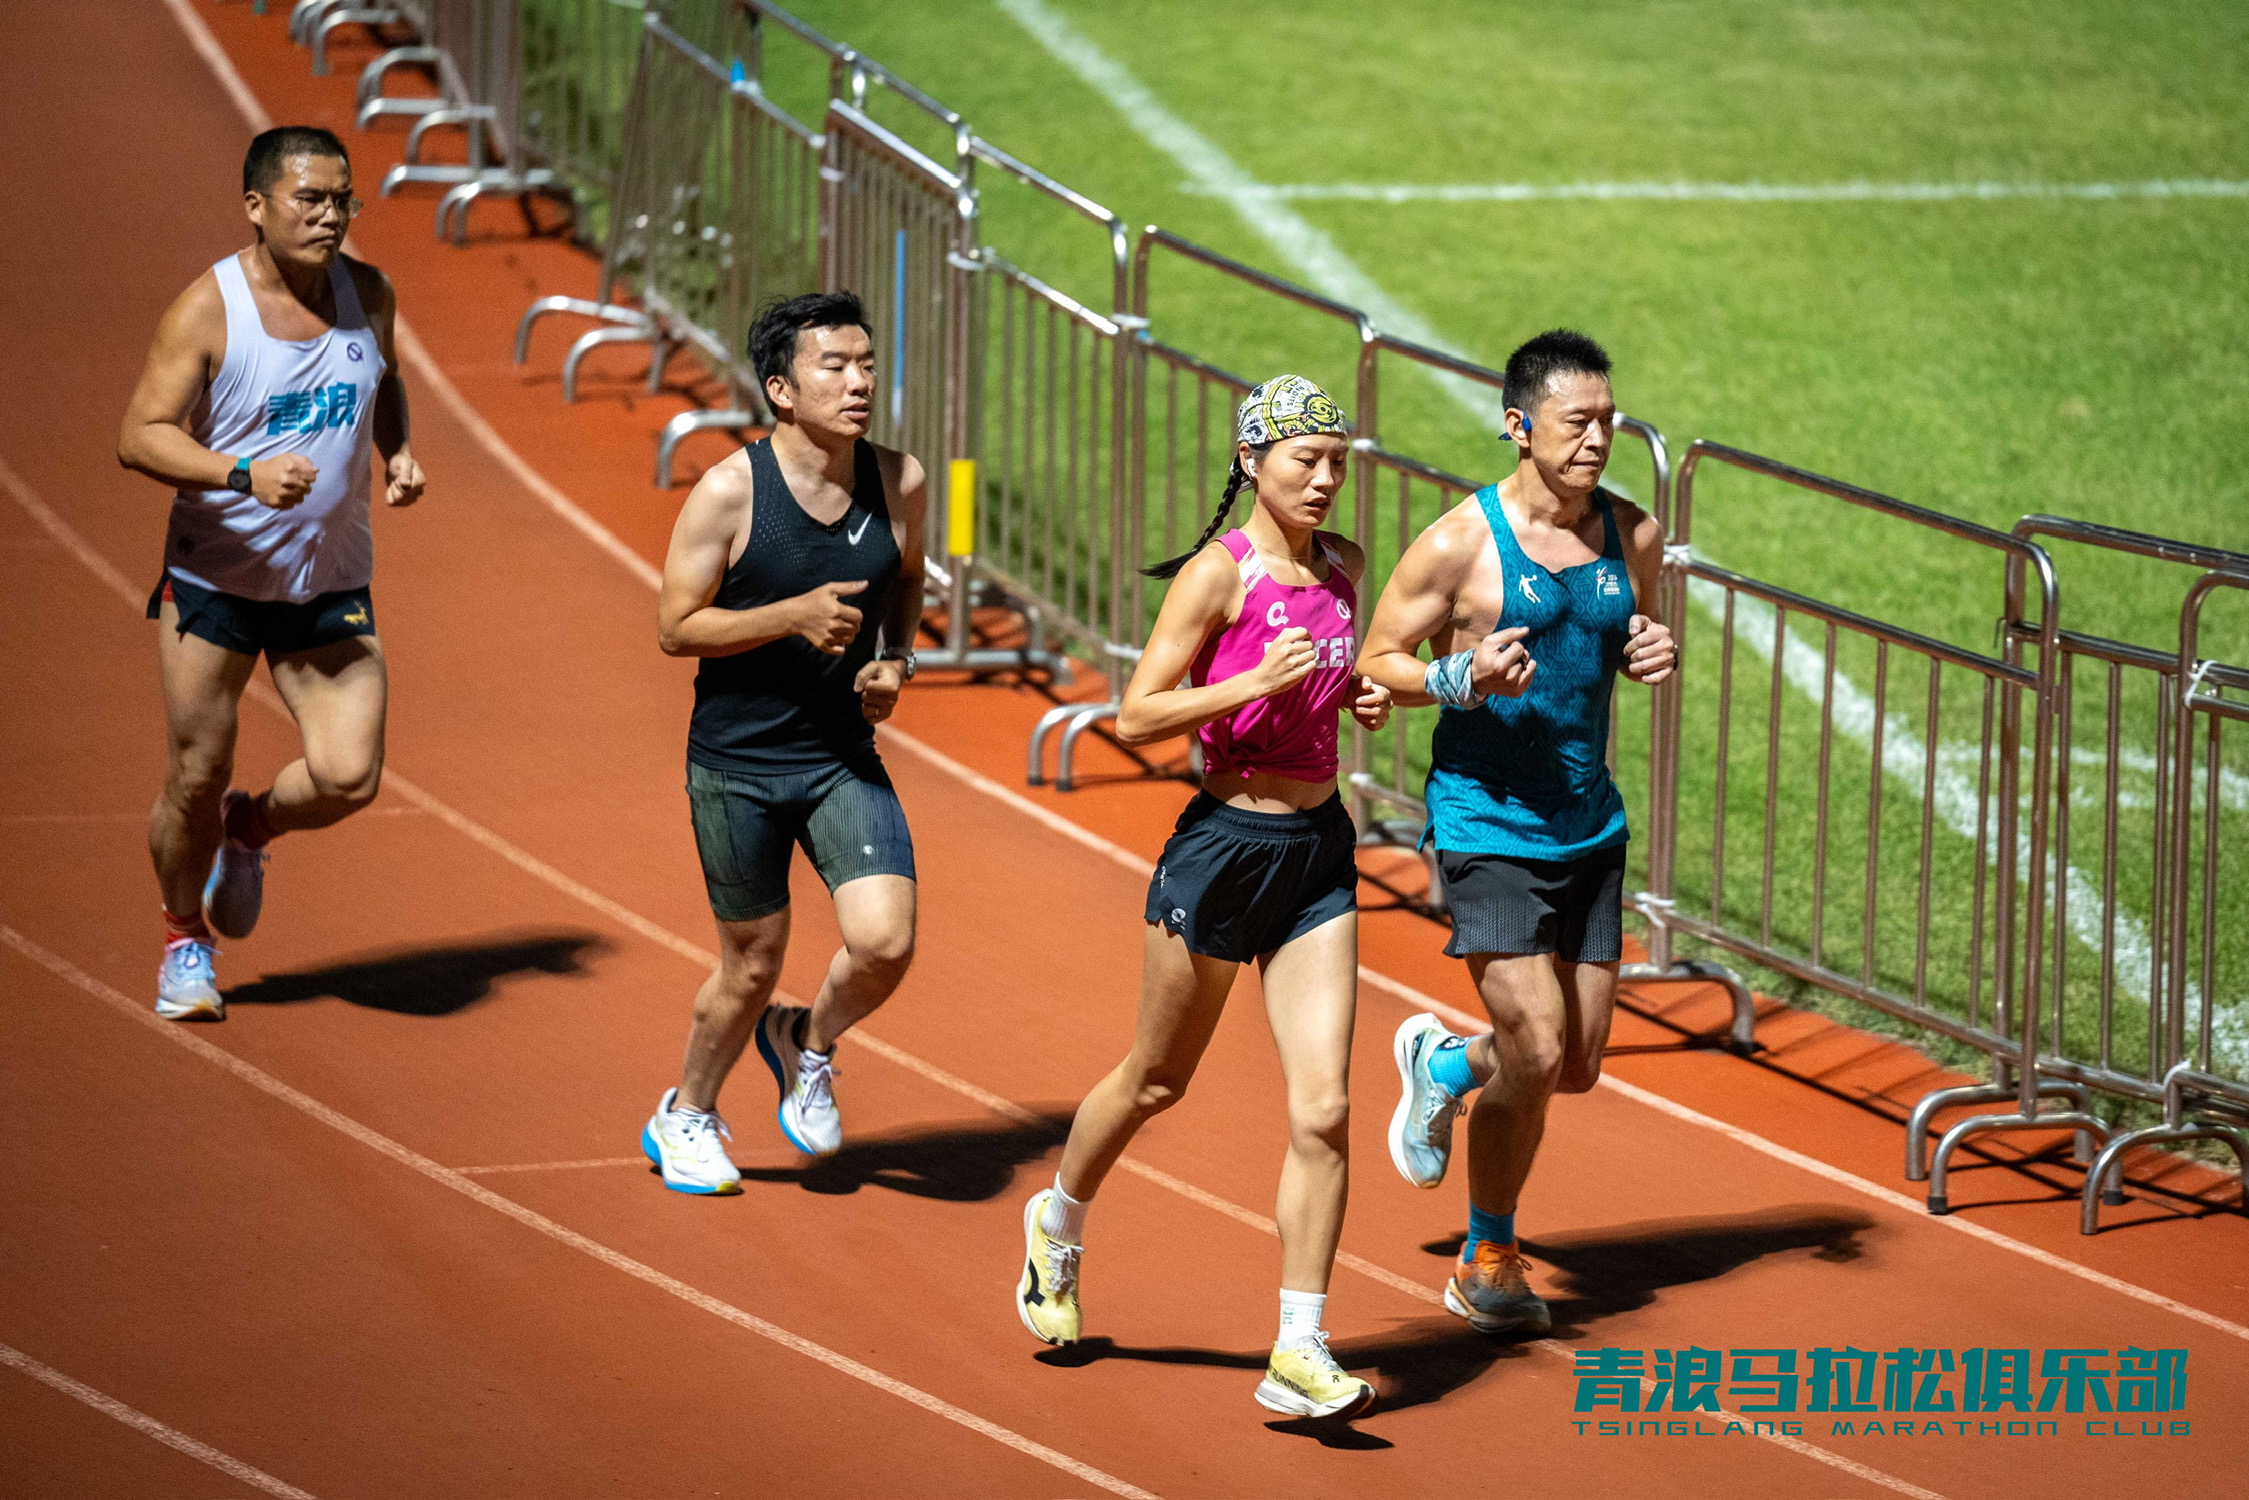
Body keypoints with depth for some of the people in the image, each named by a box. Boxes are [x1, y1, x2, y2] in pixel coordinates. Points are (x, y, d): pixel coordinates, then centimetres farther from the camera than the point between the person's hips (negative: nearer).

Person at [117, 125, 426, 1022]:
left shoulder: (367, 295, 0)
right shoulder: (207, 309, -15)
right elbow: (139, 437, -17)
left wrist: (397, 451, 2)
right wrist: (244, 474, -31)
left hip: (332, 585, 3)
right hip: (215, 578, -3)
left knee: (348, 779, -10)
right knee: (195, 779, 5)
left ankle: (250, 828, 24)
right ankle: (185, 941, 32)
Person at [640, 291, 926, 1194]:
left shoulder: (898, 483, -3)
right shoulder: (729, 492, -15)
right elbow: (676, 627, -12)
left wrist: (897, 660, -1)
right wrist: (794, 617, -24)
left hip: (845, 757, 3)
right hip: (737, 762, -3)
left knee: (885, 942, -14)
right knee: (752, 964, 8)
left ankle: (808, 1044, 20)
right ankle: (687, 1117, 35)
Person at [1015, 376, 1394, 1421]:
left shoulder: (1340, 567, 7)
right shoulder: (1219, 573, -13)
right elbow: (1136, 716, -15)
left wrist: (1364, 697, 4)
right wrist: (1256, 682, -25)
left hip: (1320, 854, 5)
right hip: (1224, 847, -5)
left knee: (1323, 1110, -5)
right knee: (1157, 1081, 14)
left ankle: (1298, 1351, -2)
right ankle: (1060, 1220, 44)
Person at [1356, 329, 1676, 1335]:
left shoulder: (1633, 536, 2)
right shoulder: (1460, 543, -13)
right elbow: (1374, 660, -6)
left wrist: (1652, 655, -3)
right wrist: (1460, 679, -24)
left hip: (1589, 829, 6)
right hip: (1487, 827, -6)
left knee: (1577, 1066, 8)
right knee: (1537, 1054, -11)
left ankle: (1445, 1064, 41)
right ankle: (1489, 1262, 11)